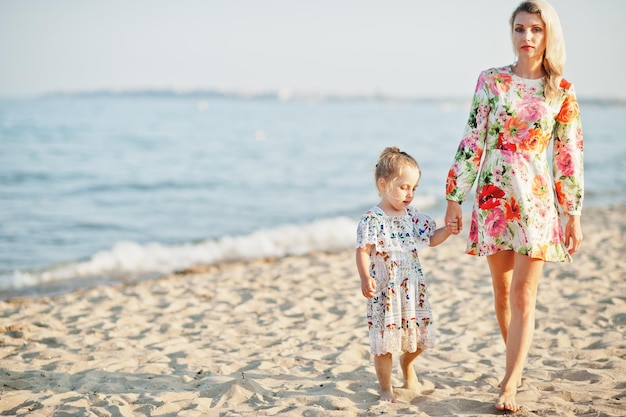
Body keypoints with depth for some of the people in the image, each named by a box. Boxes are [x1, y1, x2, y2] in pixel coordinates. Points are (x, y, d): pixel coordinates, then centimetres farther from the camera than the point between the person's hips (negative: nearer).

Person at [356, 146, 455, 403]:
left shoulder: (412, 216, 7)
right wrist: (365, 278, -28)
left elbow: (431, 239, 17)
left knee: (418, 337, 12)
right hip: (384, 291, -6)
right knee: (384, 342, 0)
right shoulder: (372, 219, -12)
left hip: (413, 288, 6)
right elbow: (362, 251, -16)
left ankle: (406, 363, 44)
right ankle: (386, 388, 14)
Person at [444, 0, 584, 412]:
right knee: (502, 289, 10)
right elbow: (472, 141, 1)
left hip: (538, 199, -1)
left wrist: (573, 214, 1)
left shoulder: (562, 92, 1)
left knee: (523, 293, -6)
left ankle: (510, 385, -4)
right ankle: (516, 364, 29)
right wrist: (455, 197, 0)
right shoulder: (491, 81, 1)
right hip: (493, 195, 2)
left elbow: (569, 157, 3)